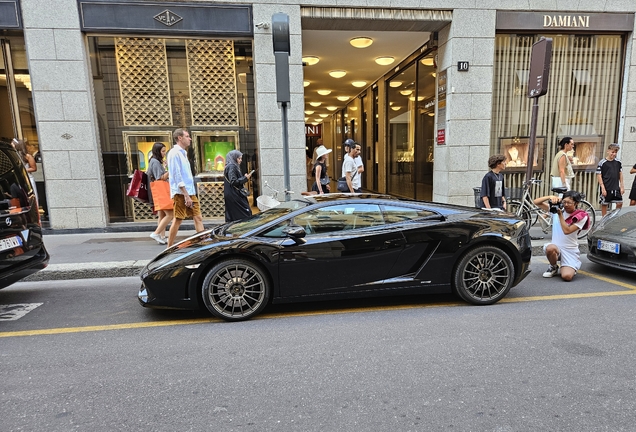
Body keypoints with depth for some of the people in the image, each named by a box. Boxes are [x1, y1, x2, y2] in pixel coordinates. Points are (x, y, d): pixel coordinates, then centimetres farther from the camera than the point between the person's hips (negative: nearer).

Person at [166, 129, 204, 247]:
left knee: (198, 218, 6)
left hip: (190, 192, 9)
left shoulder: (182, 153, 20)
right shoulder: (175, 153, -8)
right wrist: (186, 195, -20)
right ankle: (169, 249, 6)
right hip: (181, 193, -9)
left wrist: (190, 194, 16)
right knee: (177, 220, -4)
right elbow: (177, 176, -16)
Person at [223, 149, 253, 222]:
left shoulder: (233, 166, 16)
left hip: (232, 196, 10)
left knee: (232, 217, 11)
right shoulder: (231, 166, -13)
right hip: (234, 196, -10)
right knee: (245, 213, -8)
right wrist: (245, 178, -14)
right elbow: (233, 182, -20)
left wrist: (245, 177, 12)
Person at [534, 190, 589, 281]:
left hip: (570, 251, -1)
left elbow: (567, 231, -20)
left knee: (567, 277, -20)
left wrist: (560, 214, -21)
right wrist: (550, 197, -22)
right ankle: (553, 267, -3)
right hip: (555, 247, 1)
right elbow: (536, 202, -7)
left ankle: (572, 268, 21)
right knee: (550, 248, -38)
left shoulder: (581, 217, -6)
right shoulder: (556, 208, -1)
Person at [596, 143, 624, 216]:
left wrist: (622, 186, 9)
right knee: (604, 204, 5)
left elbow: (620, 174, 14)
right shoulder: (602, 163, -8)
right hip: (606, 188, -4)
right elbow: (599, 176, -9)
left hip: (616, 188, 4)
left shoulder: (618, 162, 8)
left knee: (620, 203, 3)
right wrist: (603, 188, -13)